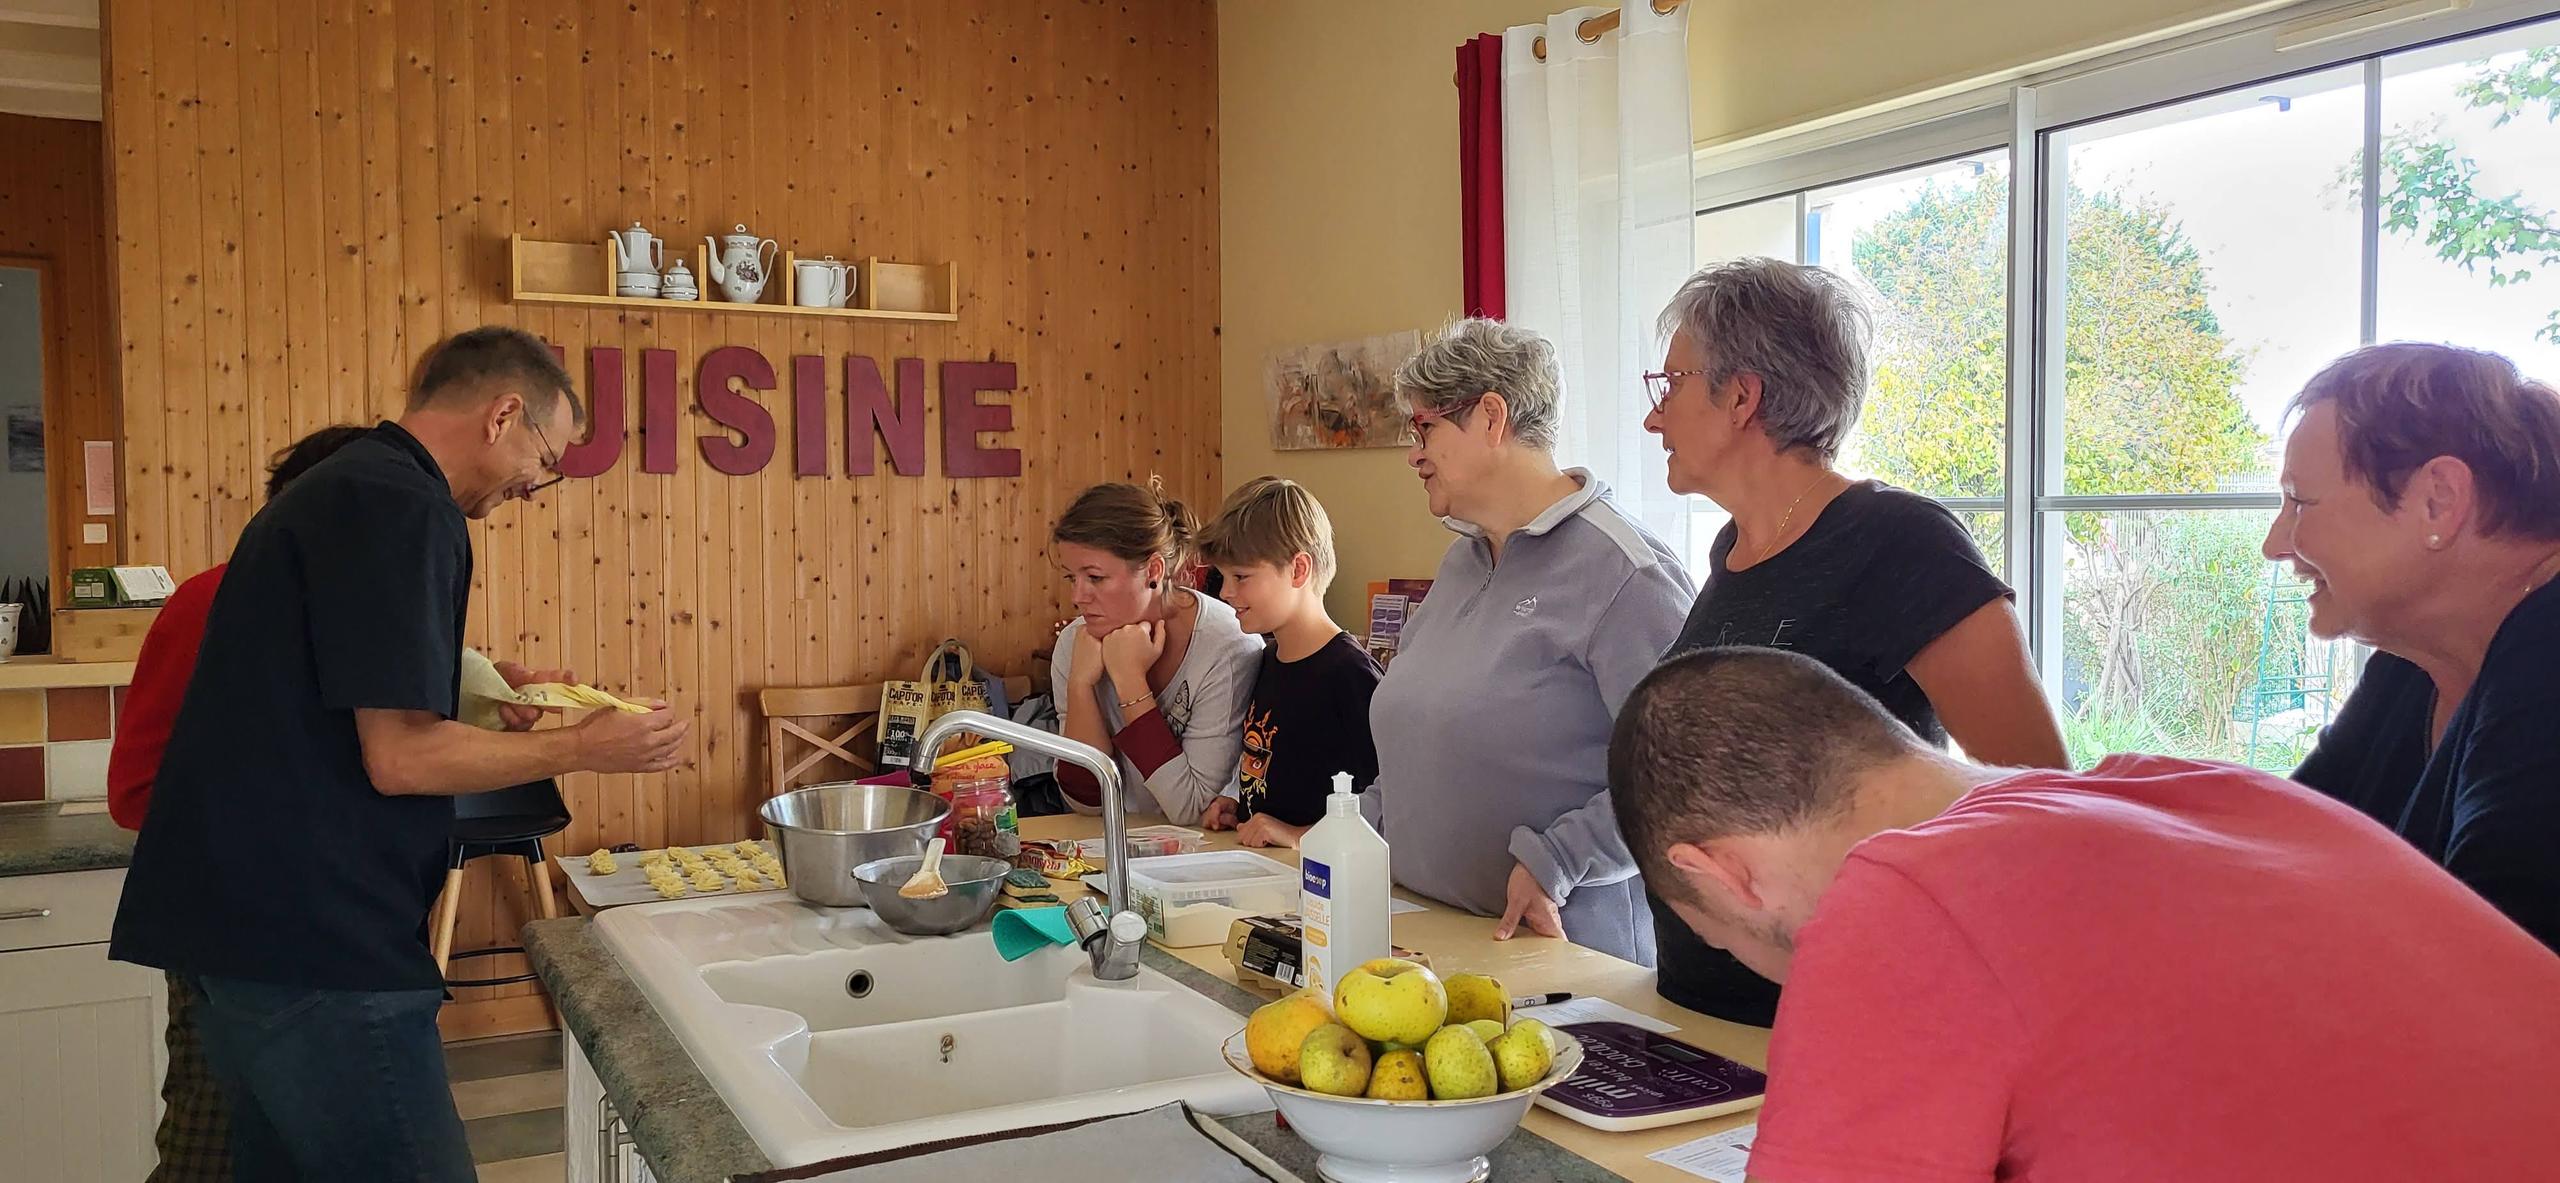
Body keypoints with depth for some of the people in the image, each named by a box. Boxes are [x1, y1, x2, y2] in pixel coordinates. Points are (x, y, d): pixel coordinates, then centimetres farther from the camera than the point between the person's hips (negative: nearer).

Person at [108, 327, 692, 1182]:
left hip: (243, 921, 11)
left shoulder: (335, 490, 17)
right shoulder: (405, 509, -15)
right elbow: (401, 758, -19)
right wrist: (581, 749, -7)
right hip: (315, 949, -11)